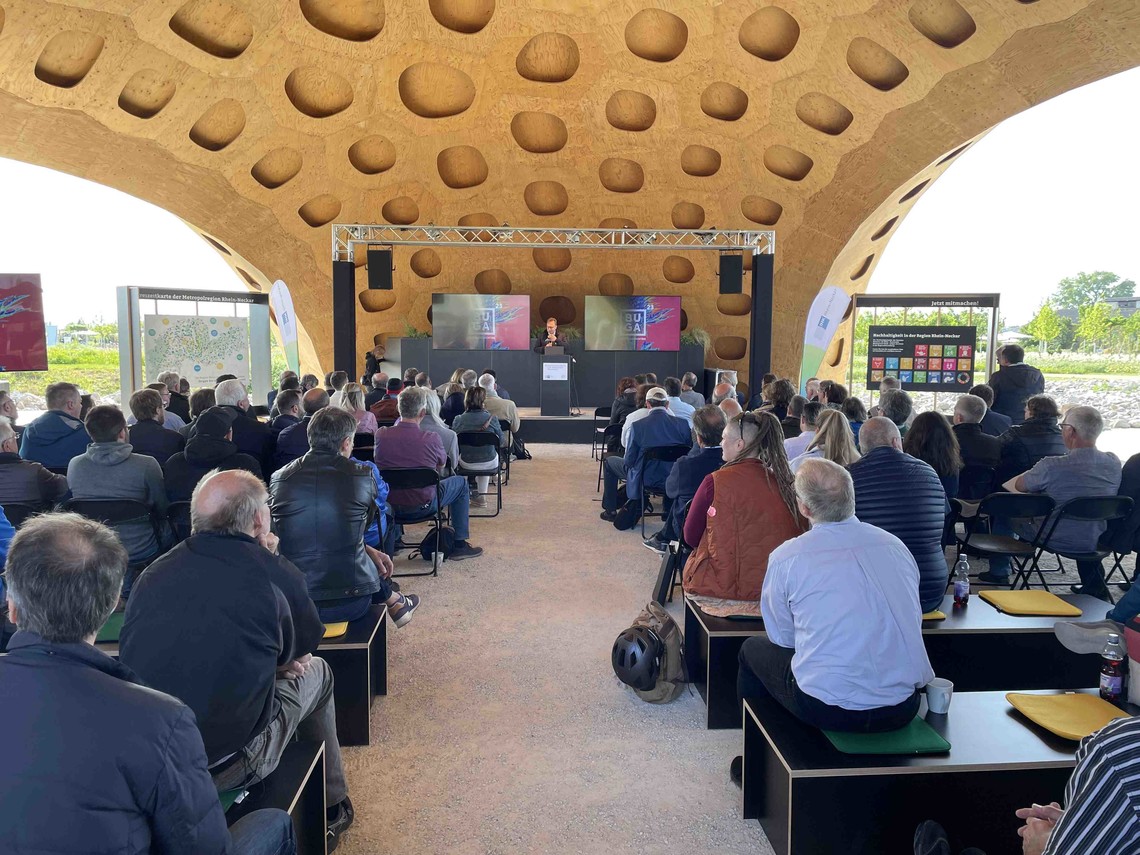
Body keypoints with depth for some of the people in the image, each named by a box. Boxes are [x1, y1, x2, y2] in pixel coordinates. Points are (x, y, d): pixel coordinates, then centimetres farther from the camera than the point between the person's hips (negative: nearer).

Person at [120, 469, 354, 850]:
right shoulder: (277, 575, -11)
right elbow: (304, 650, 8)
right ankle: (331, 807, 35)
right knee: (315, 671, 18)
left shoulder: (155, 571, 1)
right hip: (226, 764, -5)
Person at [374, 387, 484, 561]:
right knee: (461, 483, 19)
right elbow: (441, 465, -1)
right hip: (422, 506, -4)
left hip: (388, 505, 4)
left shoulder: (380, 434, -14)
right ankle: (459, 545, 20)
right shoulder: (431, 439, -23)